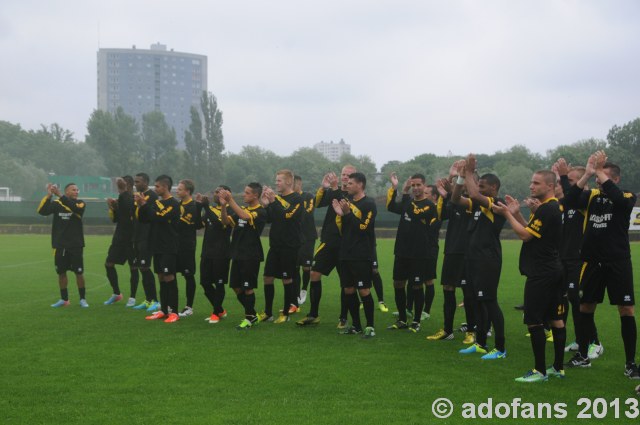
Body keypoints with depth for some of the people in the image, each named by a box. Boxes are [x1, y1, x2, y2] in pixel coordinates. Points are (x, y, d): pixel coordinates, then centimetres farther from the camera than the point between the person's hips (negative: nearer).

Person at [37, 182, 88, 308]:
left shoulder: (80, 204, -2)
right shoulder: (56, 204, 1)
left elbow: (75, 208, -25)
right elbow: (42, 211, -12)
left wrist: (60, 195, -31)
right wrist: (48, 195, -22)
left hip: (76, 245, -1)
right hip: (60, 245, 2)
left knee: (79, 272, 0)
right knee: (61, 272, 8)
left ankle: (83, 299, 13)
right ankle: (64, 299, 20)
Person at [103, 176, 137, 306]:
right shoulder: (121, 199, 12)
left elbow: (128, 206, -33)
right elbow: (115, 219, 15)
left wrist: (123, 191, -31)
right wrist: (111, 207, -1)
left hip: (131, 239, -8)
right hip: (119, 237, 8)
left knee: (133, 267, 1)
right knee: (108, 264, 7)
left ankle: (132, 297, 12)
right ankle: (116, 294, 20)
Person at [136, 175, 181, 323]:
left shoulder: (173, 204, -11)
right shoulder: (157, 202, 13)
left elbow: (159, 217, -22)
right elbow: (143, 219, 14)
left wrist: (144, 204, -14)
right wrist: (141, 205, -2)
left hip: (169, 248, -8)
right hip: (158, 247, 8)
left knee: (169, 278, -7)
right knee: (161, 277, 10)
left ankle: (174, 312, -3)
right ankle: (163, 310, 16)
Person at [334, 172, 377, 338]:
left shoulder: (369, 204, -7)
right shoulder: (348, 202, 14)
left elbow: (363, 227, -16)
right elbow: (343, 229, 14)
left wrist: (348, 213, -19)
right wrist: (340, 214, -3)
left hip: (362, 256, -7)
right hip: (346, 254, 7)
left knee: (364, 291, -7)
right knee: (348, 290, 8)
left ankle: (370, 326, 0)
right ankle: (356, 325, 18)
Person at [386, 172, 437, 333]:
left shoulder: (429, 205, -9)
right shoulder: (408, 202, 12)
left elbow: (414, 214, -24)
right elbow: (391, 207, 4)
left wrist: (405, 193, -23)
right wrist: (394, 188, -5)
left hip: (419, 254, -6)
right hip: (401, 251, 6)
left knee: (416, 287, 1)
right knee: (398, 285, 8)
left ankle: (416, 321, 12)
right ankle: (402, 320, 20)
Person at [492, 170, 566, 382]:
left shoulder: (546, 209, -18)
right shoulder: (554, 207, 14)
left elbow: (525, 235, -17)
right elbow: (531, 231, 18)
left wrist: (507, 214, -9)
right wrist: (517, 213, 9)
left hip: (541, 274, -10)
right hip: (554, 270, 10)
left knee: (534, 321, -6)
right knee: (555, 319, 12)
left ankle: (540, 371, -3)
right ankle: (558, 367, 18)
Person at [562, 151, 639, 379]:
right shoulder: (592, 195, 4)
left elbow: (619, 199, -27)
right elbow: (569, 201, -14)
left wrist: (599, 172, -24)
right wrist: (587, 174, -21)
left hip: (618, 263, -3)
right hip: (592, 262, 3)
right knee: (585, 308, 11)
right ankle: (582, 356, 26)